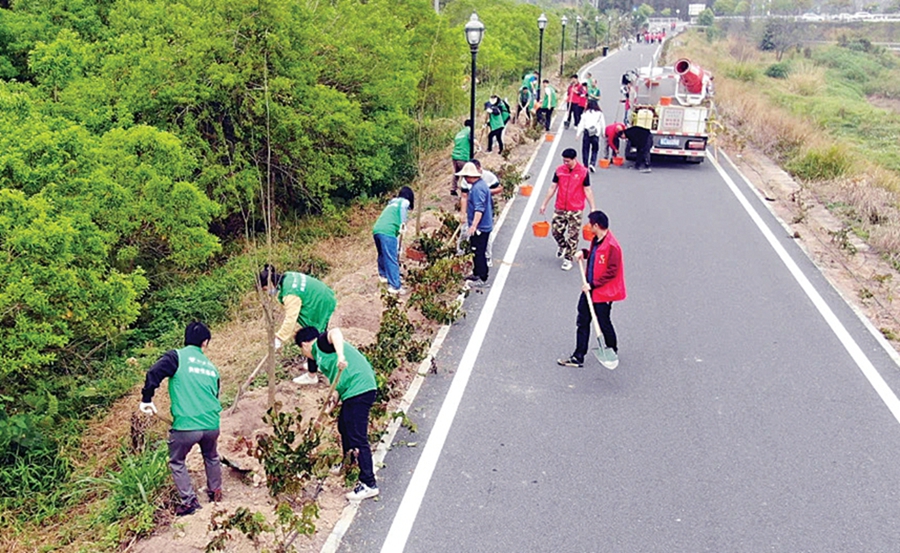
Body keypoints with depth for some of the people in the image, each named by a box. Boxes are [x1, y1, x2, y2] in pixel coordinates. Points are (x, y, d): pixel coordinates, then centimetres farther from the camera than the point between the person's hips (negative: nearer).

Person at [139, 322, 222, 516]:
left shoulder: (177, 356, -1)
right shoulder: (211, 367, 14)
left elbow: (154, 374, -16)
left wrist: (146, 399, -6)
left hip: (185, 426, -4)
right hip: (211, 425, 4)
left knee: (177, 462, 20)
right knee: (211, 457, 32)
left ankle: (189, 501, 17)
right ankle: (215, 492, 42)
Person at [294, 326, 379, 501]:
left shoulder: (320, 343, 1)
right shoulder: (322, 354, 27)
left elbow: (335, 332, -22)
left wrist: (340, 356, -35)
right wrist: (336, 394, 7)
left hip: (359, 390, -11)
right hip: (354, 392, 11)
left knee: (358, 438, -9)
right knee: (344, 427, 28)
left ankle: (369, 484, -5)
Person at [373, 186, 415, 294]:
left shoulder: (392, 202, 31)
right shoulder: (405, 201, 10)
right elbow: (403, 207, -14)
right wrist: (403, 223, -11)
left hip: (376, 230, 8)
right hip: (387, 232, -8)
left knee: (383, 254, 28)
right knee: (392, 259, -7)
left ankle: (383, 275, 45)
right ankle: (394, 286, -10)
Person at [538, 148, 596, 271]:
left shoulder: (583, 172, -7)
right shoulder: (559, 170, 0)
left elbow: (587, 190, -4)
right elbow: (553, 188, 6)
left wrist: (592, 208, -7)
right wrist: (544, 204, 7)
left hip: (576, 210, -3)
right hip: (560, 208, 3)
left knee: (573, 235, 1)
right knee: (556, 230, 5)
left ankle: (568, 259, 14)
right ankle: (563, 246, 37)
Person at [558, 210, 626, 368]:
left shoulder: (612, 246, -23)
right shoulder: (596, 241, 5)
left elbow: (612, 272, -23)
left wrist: (593, 284, -22)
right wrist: (584, 253, 3)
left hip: (603, 292, -9)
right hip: (590, 289, 9)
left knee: (604, 324, 9)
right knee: (582, 322, 8)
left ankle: (612, 353, 33)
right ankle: (578, 357, 14)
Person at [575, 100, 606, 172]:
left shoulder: (586, 114, 5)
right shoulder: (600, 114, 7)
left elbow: (581, 124, 2)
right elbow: (603, 125, 10)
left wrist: (578, 134, 2)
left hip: (586, 133, 0)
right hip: (596, 134, 0)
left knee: (585, 150, 8)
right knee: (595, 150, 9)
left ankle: (585, 165, 6)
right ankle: (592, 163, -10)